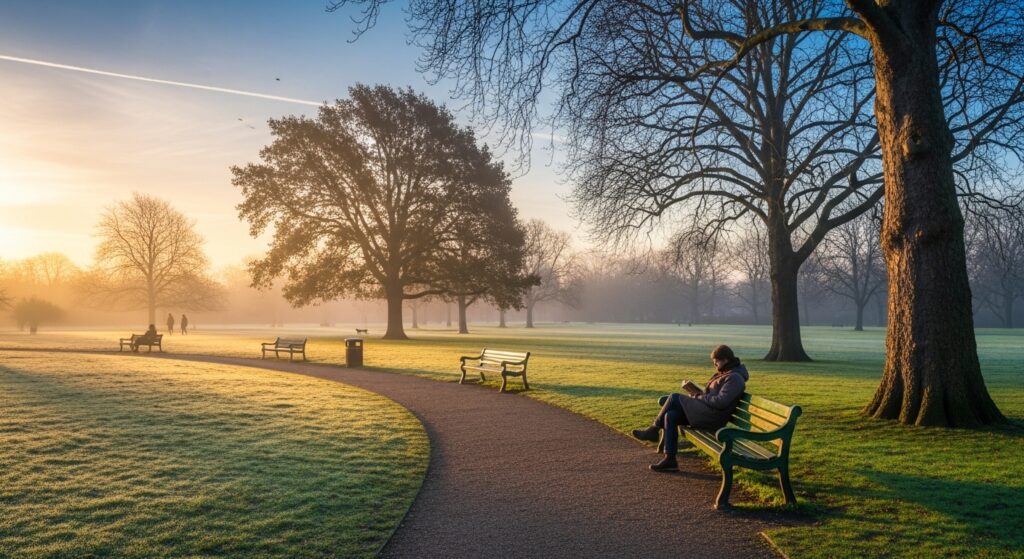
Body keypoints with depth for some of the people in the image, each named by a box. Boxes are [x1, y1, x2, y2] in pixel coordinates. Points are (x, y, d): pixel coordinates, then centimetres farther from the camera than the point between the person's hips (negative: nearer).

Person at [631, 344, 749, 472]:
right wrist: (698, 394, 7)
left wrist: (699, 397, -12)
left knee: (674, 398, -12)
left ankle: (654, 429, 5)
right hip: (705, 412, 10)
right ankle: (670, 460, -9)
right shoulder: (724, 373, 20)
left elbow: (720, 402, -22)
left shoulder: (734, 378, -12)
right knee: (670, 416, -9)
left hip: (712, 418, -10)